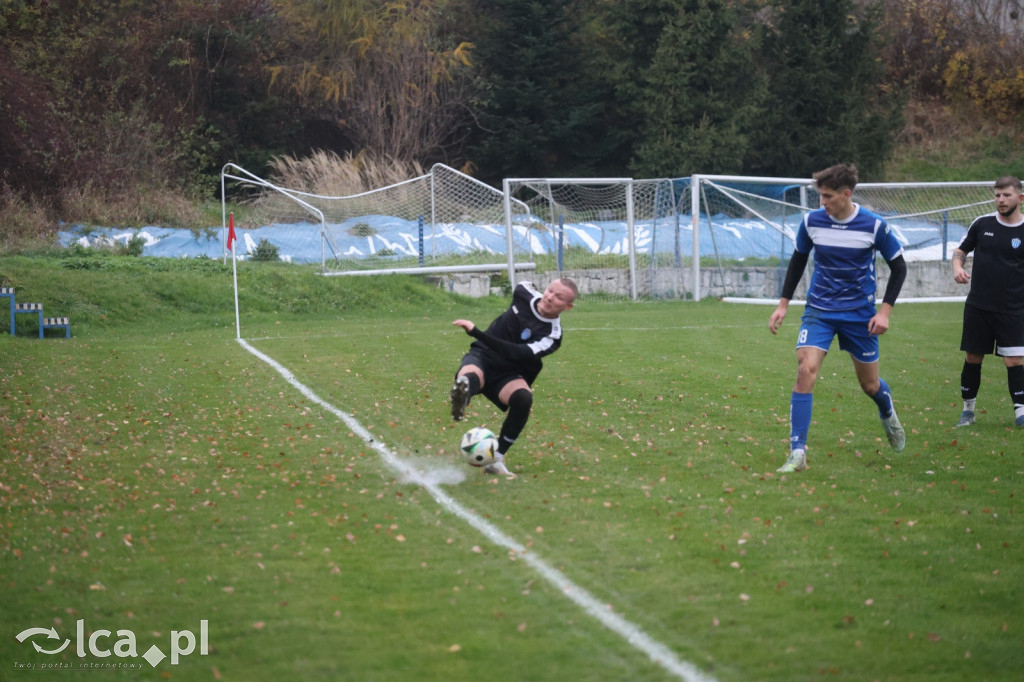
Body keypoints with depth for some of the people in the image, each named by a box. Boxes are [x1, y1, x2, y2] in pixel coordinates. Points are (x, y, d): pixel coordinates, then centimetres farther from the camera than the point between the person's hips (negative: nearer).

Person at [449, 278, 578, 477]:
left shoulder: (551, 337, -18)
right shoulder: (524, 293, -6)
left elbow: (516, 353, -34)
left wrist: (477, 333, -43)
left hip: (507, 375, -1)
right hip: (481, 357, 1)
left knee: (523, 398, -35)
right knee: (469, 377, -37)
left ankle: (496, 459, -24)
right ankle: (461, 393, -77)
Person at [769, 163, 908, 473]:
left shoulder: (874, 226, -12)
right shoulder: (812, 221, -6)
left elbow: (898, 267, 0)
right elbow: (798, 261, 11)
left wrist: (885, 311, -8)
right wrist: (783, 304, 8)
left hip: (860, 314, -1)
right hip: (819, 310, 1)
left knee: (870, 384, 11)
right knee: (805, 371, -20)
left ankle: (888, 416, 50)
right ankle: (797, 453, -18)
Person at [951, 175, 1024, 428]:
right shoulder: (982, 223, 1)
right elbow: (961, 250, 13)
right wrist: (958, 266, -8)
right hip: (978, 306, 2)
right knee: (972, 358, 9)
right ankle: (968, 410, 23)